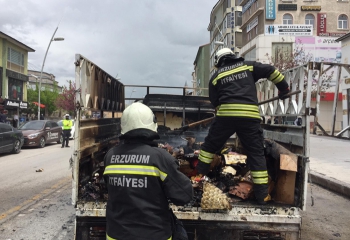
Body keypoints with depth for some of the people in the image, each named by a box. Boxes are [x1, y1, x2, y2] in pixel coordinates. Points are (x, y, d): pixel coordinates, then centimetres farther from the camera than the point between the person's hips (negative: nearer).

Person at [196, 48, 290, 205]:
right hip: (250, 116, 0)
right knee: (256, 154, 7)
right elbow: (271, 71, 11)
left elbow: (214, 101, 16)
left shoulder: (216, 76, 17)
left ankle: (199, 175, 27)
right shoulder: (248, 66, 18)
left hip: (226, 115, 0)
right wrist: (284, 88, 22)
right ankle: (262, 195, 7)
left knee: (210, 145, 20)